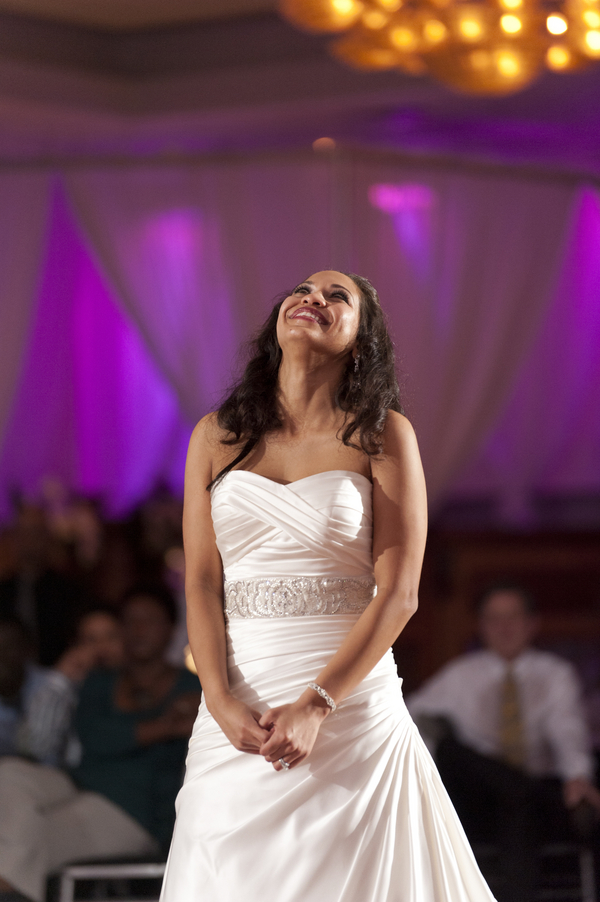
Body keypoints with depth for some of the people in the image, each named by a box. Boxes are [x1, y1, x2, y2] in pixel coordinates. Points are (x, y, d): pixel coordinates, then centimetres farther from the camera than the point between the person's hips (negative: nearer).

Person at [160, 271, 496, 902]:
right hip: (237, 711, 2)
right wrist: (222, 703, -10)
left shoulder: (383, 436, 1)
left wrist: (315, 705, -15)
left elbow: (398, 594, -6)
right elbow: (201, 583, 4)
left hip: (351, 700, -2)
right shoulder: (216, 437, 9)